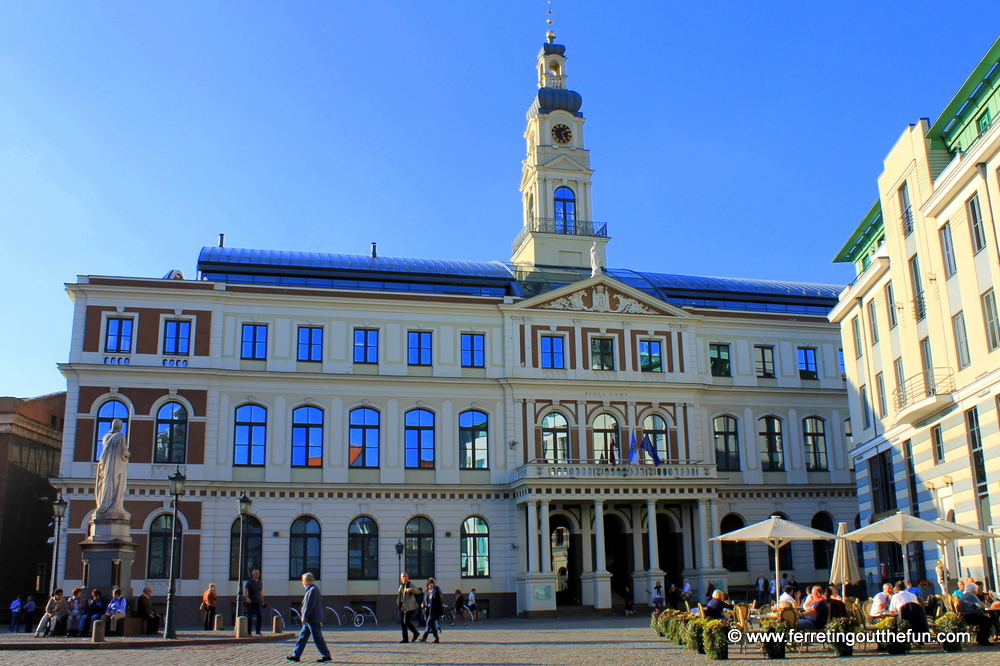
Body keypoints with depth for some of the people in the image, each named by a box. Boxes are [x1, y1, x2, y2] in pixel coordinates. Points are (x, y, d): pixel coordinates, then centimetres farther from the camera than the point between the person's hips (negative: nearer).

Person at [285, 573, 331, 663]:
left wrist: (304, 618, -20)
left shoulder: (313, 590, -17)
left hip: (313, 620, -10)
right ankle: (296, 655, 14)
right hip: (309, 620, 10)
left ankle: (326, 656, 1)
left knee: (317, 638, -5)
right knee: (302, 636, 11)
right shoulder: (310, 590, 16)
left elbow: (309, 605, -22)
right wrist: (305, 618, 22)